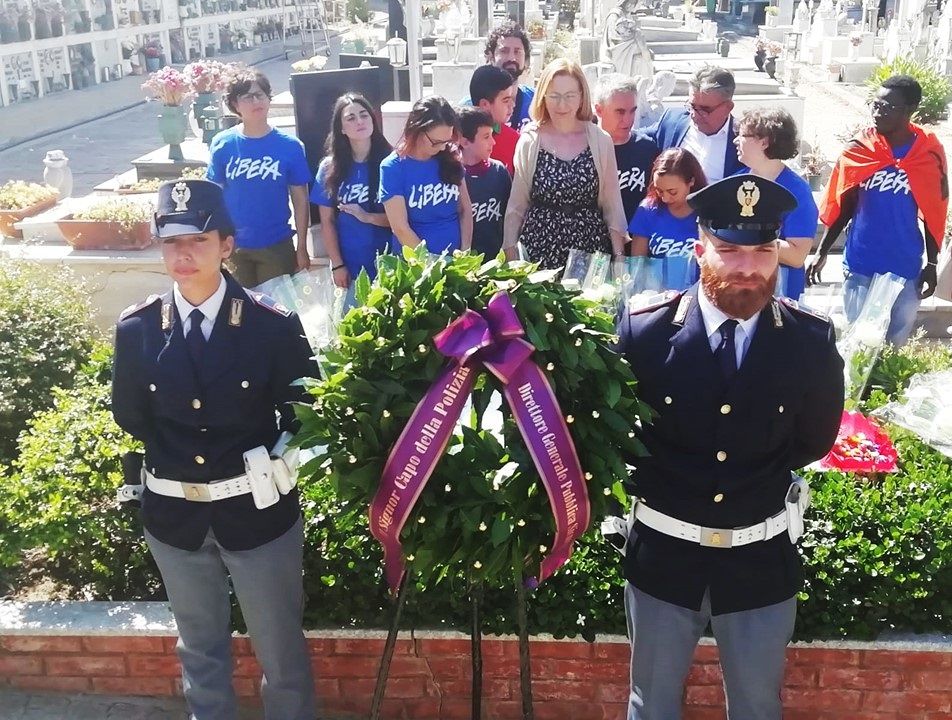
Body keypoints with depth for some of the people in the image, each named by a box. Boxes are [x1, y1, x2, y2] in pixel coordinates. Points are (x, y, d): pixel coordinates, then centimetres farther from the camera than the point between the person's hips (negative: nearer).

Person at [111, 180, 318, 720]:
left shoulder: (273, 325, -14)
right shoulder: (136, 329, -7)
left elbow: (306, 411, -4)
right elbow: (130, 417, 5)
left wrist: (265, 459, -7)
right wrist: (174, 456, 3)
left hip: (257, 511, -2)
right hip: (174, 514, 3)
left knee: (281, 651, 14)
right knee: (200, 649, 24)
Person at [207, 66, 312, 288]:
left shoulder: (290, 146, -7)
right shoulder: (221, 145, -4)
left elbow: (300, 200, -2)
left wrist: (302, 248, -2)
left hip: (277, 246, -1)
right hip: (233, 246, 1)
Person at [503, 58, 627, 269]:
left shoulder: (601, 141, 2)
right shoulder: (529, 142, 1)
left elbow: (612, 205, 5)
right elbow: (516, 206, 5)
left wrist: (619, 258, -1)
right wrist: (510, 256, 2)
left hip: (590, 246, 1)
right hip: (540, 246, 0)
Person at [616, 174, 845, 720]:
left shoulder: (811, 341, -12)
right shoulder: (645, 330, -15)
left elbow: (816, 438, 4)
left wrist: (760, 477, 4)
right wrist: (659, 482, -1)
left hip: (762, 559, 1)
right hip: (664, 553, 0)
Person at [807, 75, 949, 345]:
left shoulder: (929, 154, -8)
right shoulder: (859, 149, -7)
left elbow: (934, 215, 1)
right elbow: (843, 207, 2)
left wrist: (932, 265, 3)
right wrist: (822, 252, 0)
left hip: (906, 267, 0)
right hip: (860, 264, 0)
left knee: (897, 342, 13)